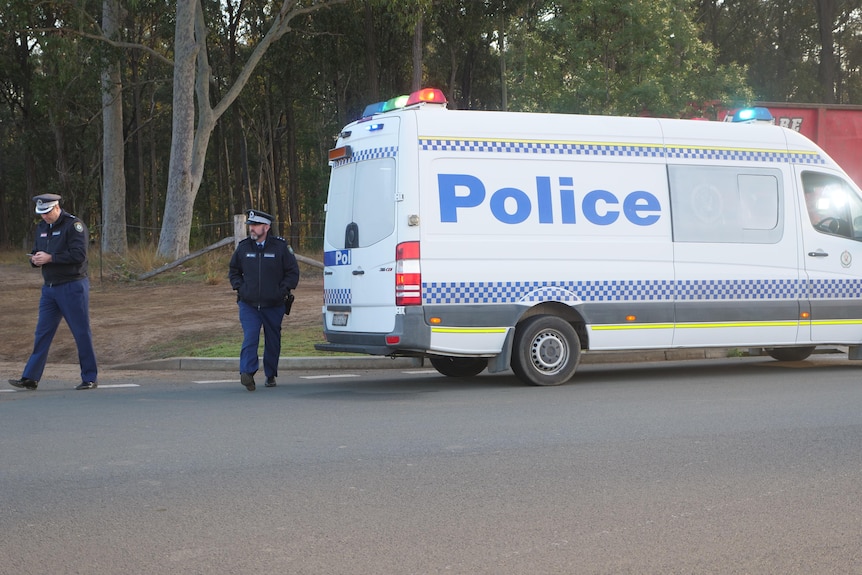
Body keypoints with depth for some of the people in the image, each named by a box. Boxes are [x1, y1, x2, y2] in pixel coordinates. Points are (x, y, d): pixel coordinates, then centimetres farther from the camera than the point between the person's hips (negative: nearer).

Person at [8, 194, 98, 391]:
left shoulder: (74, 225, -9)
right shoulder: (42, 227, 14)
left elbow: (79, 255, -19)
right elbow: (36, 252, 21)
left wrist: (50, 258, -18)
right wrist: (35, 259, -3)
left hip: (73, 287, -7)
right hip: (49, 287, 7)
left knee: (82, 333, -1)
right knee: (42, 333, 5)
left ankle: (89, 378, 7)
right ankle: (30, 378, 6)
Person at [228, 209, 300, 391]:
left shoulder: (280, 247, -2)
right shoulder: (243, 247, 6)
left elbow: (293, 272, 4)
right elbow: (234, 271, 20)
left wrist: (282, 290, -6)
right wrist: (240, 288, 5)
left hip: (273, 306, 0)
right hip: (248, 305, 1)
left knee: (273, 342, 8)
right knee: (250, 338, -16)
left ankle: (271, 376, 22)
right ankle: (247, 373, -25)